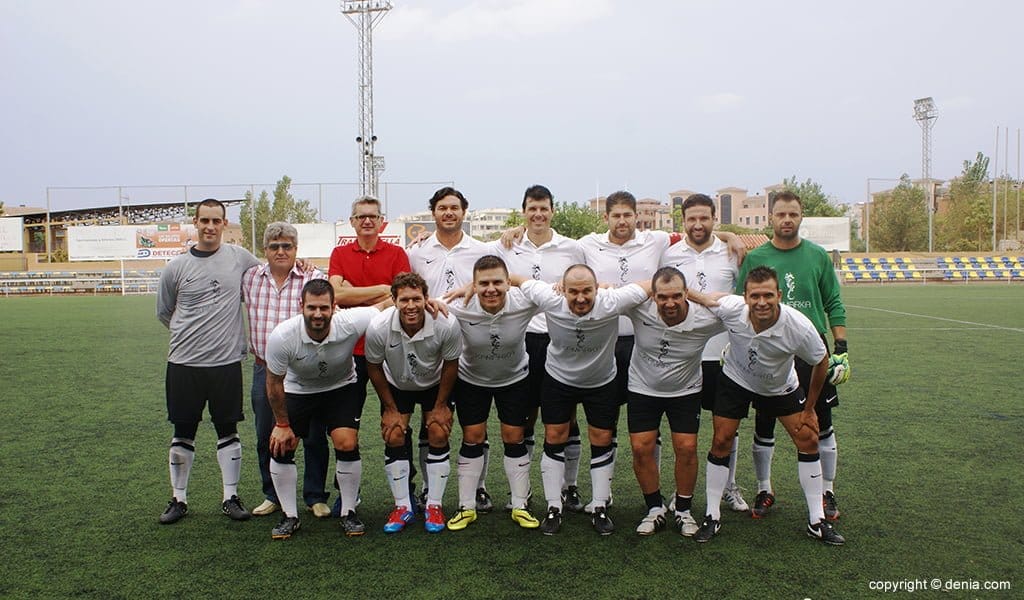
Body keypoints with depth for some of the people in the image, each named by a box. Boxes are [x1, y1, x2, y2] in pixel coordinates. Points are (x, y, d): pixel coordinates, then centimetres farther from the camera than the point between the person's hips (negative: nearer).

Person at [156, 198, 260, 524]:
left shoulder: (239, 257, 1)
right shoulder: (176, 267, 2)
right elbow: (164, 312, 14)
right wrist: (190, 336, 11)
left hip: (227, 362, 0)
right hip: (184, 363, 0)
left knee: (228, 431, 8)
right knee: (183, 433, 9)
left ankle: (231, 497, 19)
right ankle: (178, 499, 23)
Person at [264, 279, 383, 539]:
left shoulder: (350, 323, -33)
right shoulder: (281, 337, -31)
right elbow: (274, 383, -15)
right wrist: (282, 424, -7)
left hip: (342, 388, -1)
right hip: (297, 389, 1)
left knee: (347, 444, -15)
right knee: (280, 447, -9)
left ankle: (349, 513, 5)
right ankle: (290, 516, 11)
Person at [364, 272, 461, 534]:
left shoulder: (446, 325, -34)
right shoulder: (378, 328, -32)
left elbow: (450, 364, -15)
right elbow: (374, 367, -13)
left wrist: (441, 405, -8)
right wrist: (390, 409, -7)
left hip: (435, 384, 0)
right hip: (396, 385, 1)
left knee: (438, 435, -8)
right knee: (393, 436, -7)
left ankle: (434, 506, 7)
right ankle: (402, 507, 8)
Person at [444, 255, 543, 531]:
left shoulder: (523, 303, -29)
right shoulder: (460, 308, -31)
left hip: (514, 377, 1)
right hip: (471, 379, 0)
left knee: (515, 438, 5)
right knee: (472, 438, 5)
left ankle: (520, 506, 20)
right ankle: (467, 507, 20)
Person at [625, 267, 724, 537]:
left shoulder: (705, 319, -26)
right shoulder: (639, 309, -27)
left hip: (685, 391, 0)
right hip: (643, 388, 0)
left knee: (686, 448, -5)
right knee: (641, 448, -4)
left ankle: (683, 510, 18)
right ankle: (655, 510, 17)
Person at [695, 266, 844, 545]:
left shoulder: (799, 328, -33)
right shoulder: (729, 308, -34)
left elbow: (821, 362, -12)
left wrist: (809, 408, -5)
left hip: (782, 387, 1)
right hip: (735, 380, 0)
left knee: (808, 439, -3)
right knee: (721, 441, -4)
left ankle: (817, 521, 13)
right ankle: (712, 516, 11)